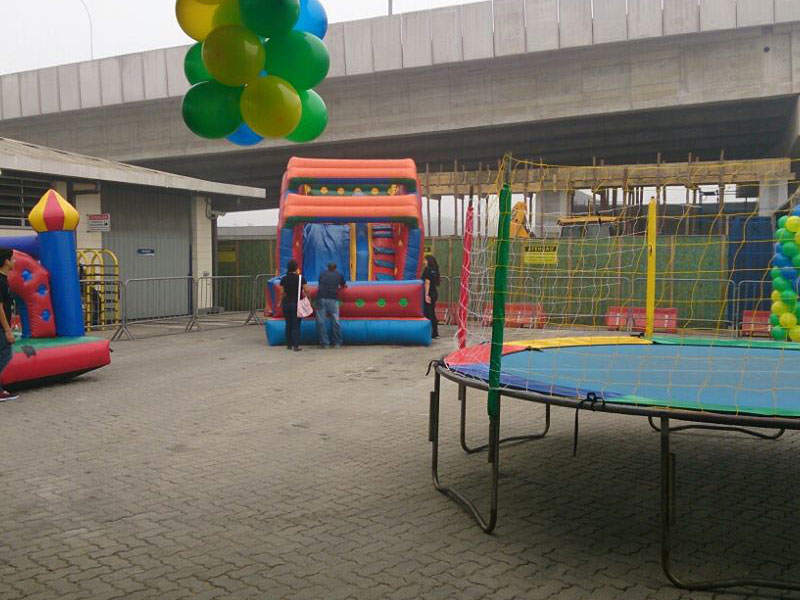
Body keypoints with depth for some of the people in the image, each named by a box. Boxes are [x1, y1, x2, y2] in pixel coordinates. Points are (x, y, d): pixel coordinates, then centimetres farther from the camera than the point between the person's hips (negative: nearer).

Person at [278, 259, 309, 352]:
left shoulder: (284, 279, -1)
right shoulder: (300, 278, -8)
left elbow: (282, 293, 0)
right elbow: (306, 291, -9)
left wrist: (281, 302, 11)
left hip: (286, 303, 3)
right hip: (297, 303, -3)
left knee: (288, 324, 14)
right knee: (296, 325, 1)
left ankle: (289, 344, 20)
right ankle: (296, 346, -5)